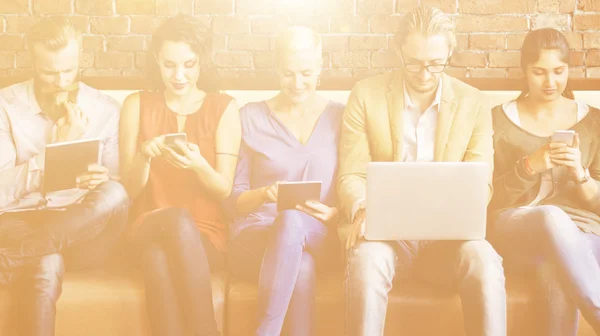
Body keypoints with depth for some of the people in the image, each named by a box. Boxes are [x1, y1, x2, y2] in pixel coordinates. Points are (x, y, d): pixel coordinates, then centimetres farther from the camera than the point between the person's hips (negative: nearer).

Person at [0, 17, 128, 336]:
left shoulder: (106, 110, 4)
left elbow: (120, 189, 4)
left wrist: (102, 182, -21)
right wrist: (59, 148, -14)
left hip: (82, 234, 3)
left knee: (113, 195, -34)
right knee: (46, 266, -41)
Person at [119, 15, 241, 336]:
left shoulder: (224, 108, 3)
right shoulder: (137, 105, 7)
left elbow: (223, 189, -2)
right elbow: (130, 189, 4)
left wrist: (197, 164, -23)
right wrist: (144, 156, -18)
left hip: (205, 234, -1)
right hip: (147, 230, 1)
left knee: (161, 256, -35)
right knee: (176, 218, -35)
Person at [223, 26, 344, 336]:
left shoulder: (340, 118, 10)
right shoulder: (250, 117, 9)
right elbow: (232, 200, 8)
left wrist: (334, 214, -11)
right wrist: (265, 194, -13)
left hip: (319, 240, 1)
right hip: (255, 237, -1)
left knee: (292, 221, -36)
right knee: (301, 267, -36)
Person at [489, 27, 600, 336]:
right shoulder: (499, 119, 5)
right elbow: (489, 197, 0)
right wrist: (529, 166, -17)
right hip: (514, 231, 0)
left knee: (558, 270, -38)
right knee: (553, 218, -38)